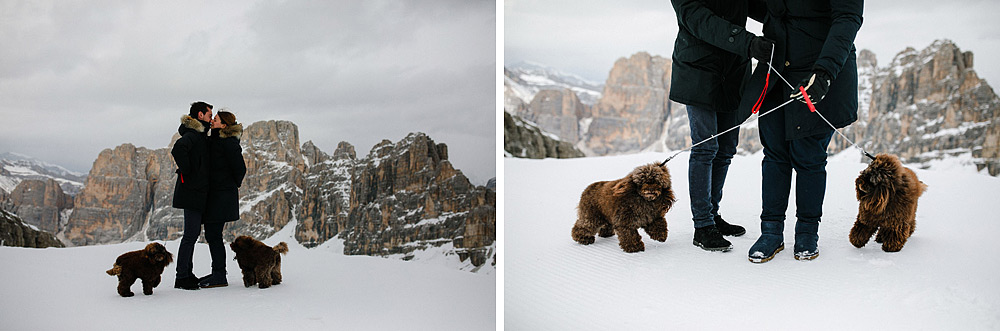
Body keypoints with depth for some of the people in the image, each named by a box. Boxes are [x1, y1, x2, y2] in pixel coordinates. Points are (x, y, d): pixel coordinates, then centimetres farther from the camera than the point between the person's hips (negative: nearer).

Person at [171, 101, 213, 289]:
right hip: (192, 190, -10)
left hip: (197, 191, 10)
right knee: (191, 233, -9)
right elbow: (178, 150, -31)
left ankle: (187, 274, 20)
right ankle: (181, 277, -5)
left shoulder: (199, 134, 19)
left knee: (193, 232, 13)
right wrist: (187, 172, -21)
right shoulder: (193, 134, -13)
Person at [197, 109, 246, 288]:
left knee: (214, 235, -8)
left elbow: (240, 169, -13)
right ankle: (217, 273, 21)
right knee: (212, 234, 13)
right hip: (212, 194, 9)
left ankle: (220, 277, -4)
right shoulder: (213, 139, 13)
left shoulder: (229, 143, -14)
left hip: (222, 195, -9)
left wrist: (233, 185, 2)